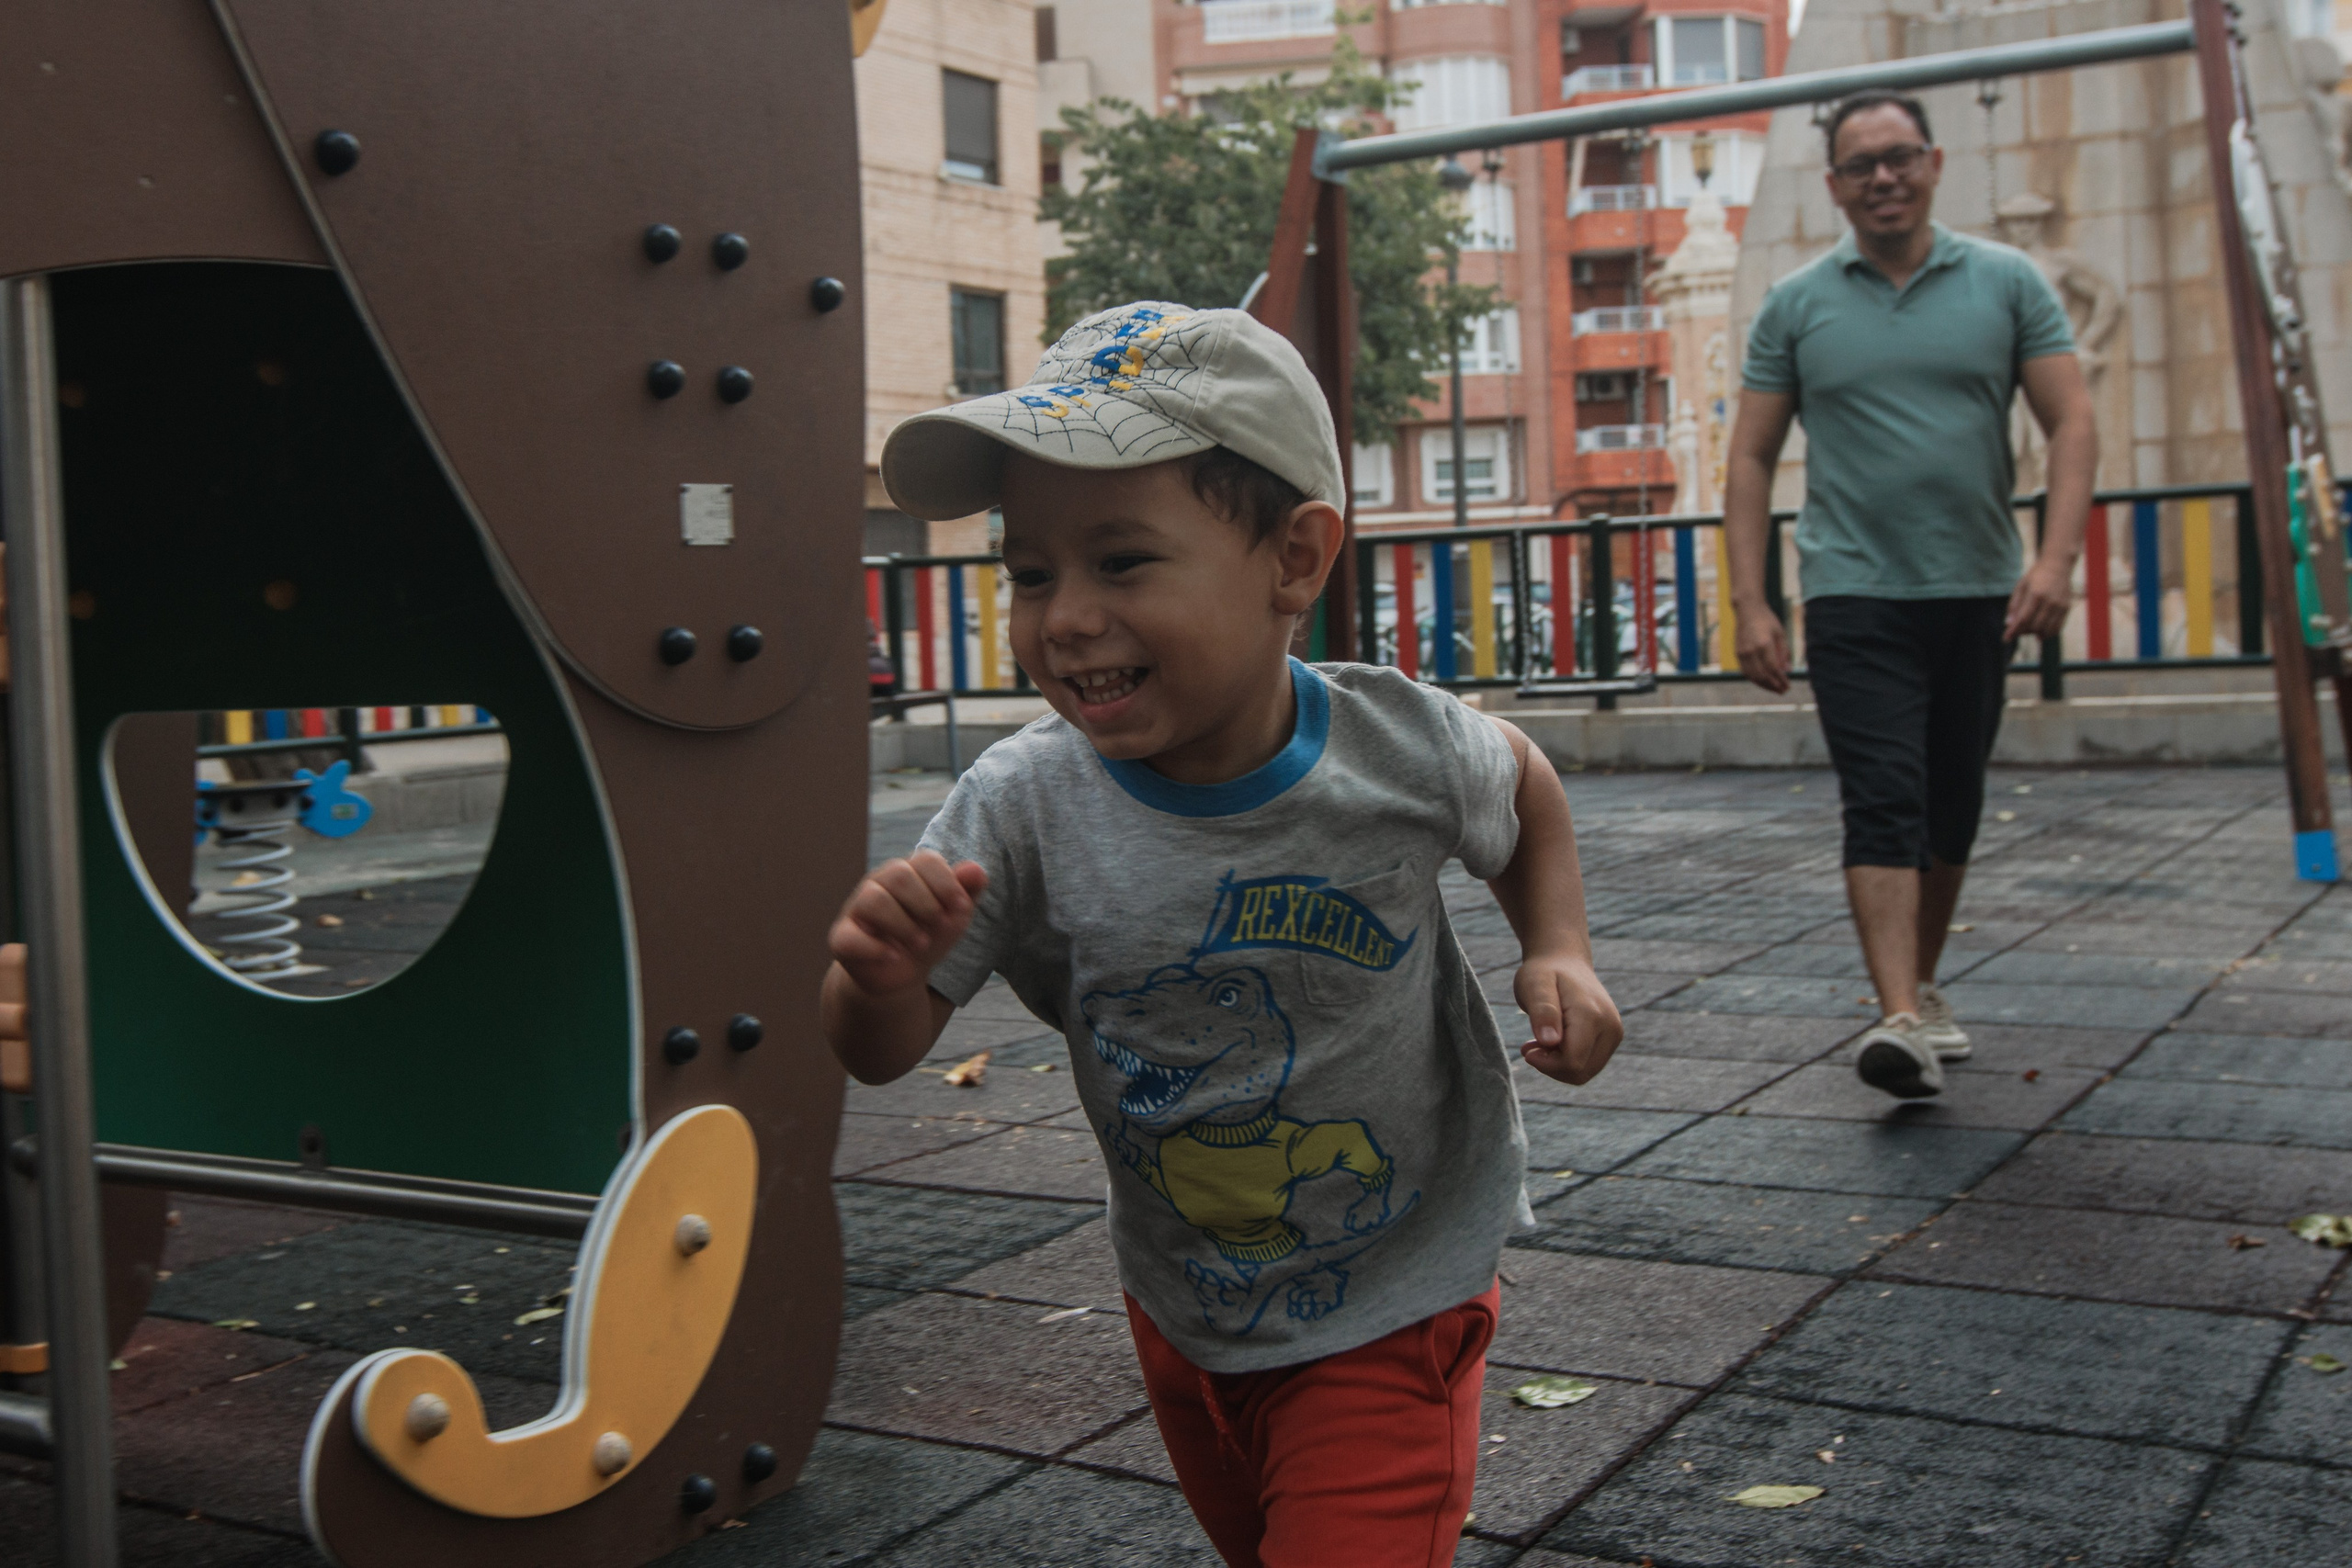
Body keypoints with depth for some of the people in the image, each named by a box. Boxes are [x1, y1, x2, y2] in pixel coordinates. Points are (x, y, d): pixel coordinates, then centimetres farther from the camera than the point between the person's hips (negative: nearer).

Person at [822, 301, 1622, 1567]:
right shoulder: (1023, 809, -22)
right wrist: (880, 975, -37)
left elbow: (1522, 784, 4)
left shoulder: (1402, 751, -21)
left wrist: (1557, 951, -8)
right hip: (1182, 1310, 3)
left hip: (1392, 1305, -3)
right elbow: (886, 1053, -16)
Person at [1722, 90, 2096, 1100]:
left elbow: (2072, 425, 1)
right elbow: (1751, 458, 4)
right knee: (1885, 804, -12)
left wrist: (2056, 559, -14)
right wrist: (1750, 604, -5)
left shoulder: (2006, 282, 5)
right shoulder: (1796, 305, 4)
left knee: (1953, 810, 11)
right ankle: (1901, 1020, -18)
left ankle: (1922, 984, 28)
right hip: (1856, 594, -2)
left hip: (1979, 594, 2)